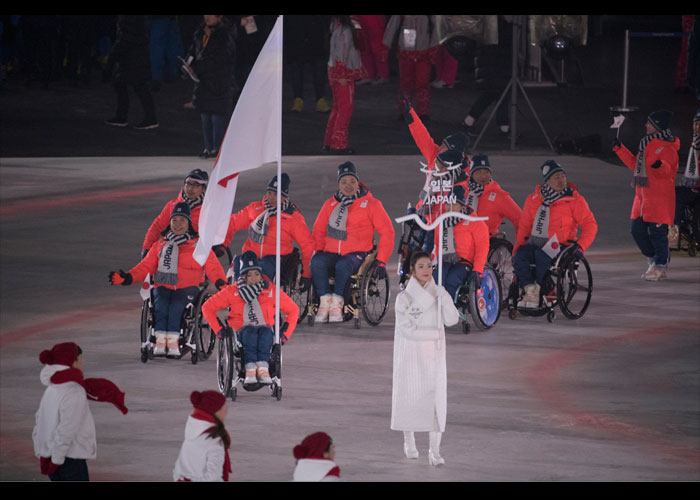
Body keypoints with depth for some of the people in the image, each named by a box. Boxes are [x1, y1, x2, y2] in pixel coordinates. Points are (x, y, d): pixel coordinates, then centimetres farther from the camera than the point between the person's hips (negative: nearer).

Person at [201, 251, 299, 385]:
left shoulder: (271, 291, 9)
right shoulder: (232, 292, 7)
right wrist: (218, 329, 3)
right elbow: (207, 307, 13)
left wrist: (285, 333, 6)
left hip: (266, 330, 1)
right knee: (250, 331, -36)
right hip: (241, 332, -1)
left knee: (265, 331, -36)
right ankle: (250, 370, -54)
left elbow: (292, 310, 17)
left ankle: (263, 368, -53)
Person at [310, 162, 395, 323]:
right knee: (317, 262, -30)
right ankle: (325, 302, -27)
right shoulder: (330, 204, 15)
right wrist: (319, 250, 4)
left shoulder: (371, 204, 4)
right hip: (332, 253, 3)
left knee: (343, 265, -38)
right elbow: (319, 230, 23)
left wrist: (381, 261, -6)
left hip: (357, 253, -3)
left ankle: (337, 305, -31)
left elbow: (386, 232, 3)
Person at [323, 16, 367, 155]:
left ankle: (329, 143, 21)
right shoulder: (344, 30, -19)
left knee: (338, 108, 16)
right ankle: (338, 145, -1)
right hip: (343, 73, -10)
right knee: (345, 109, -4)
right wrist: (342, 76, -21)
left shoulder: (337, 26, 10)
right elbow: (341, 54, -22)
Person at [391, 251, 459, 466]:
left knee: (436, 397, -5)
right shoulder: (404, 298, -5)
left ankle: (435, 449, -8)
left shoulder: (438, 293, 4)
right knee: (410, 396, 5)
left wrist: (444, 298, -20)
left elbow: (452, 319, -7)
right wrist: (435, 333, -11)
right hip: (411, 352, -2)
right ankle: (409, 442, 24)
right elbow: (407, 329, -11)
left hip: (433, 354, 2)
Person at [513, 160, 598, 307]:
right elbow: (524, 226, 17)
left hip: (558, 246, -4)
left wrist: (580, 246, -16)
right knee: (520, 255, -29)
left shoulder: (575, 199, 2)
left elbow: (590, 224, -2)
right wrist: (516, 249, 7)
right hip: (534, 244, 4)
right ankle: (530, 292, -25)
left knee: (542, 255, -37)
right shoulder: (533, 199, 12)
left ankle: (537, 288, -20)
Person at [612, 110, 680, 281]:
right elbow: (635, 164, 26)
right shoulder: (647, 144, 16)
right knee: (637, 229, 9)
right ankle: (654, 259, 23)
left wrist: (660, 165, -42)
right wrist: (620, 149, 24)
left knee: (657, 231, -7)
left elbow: (669, 170, -21)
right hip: (643, 196, 9)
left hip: (660, 197, -9)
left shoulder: (666, 147, -11)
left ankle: (660, 266, 2)